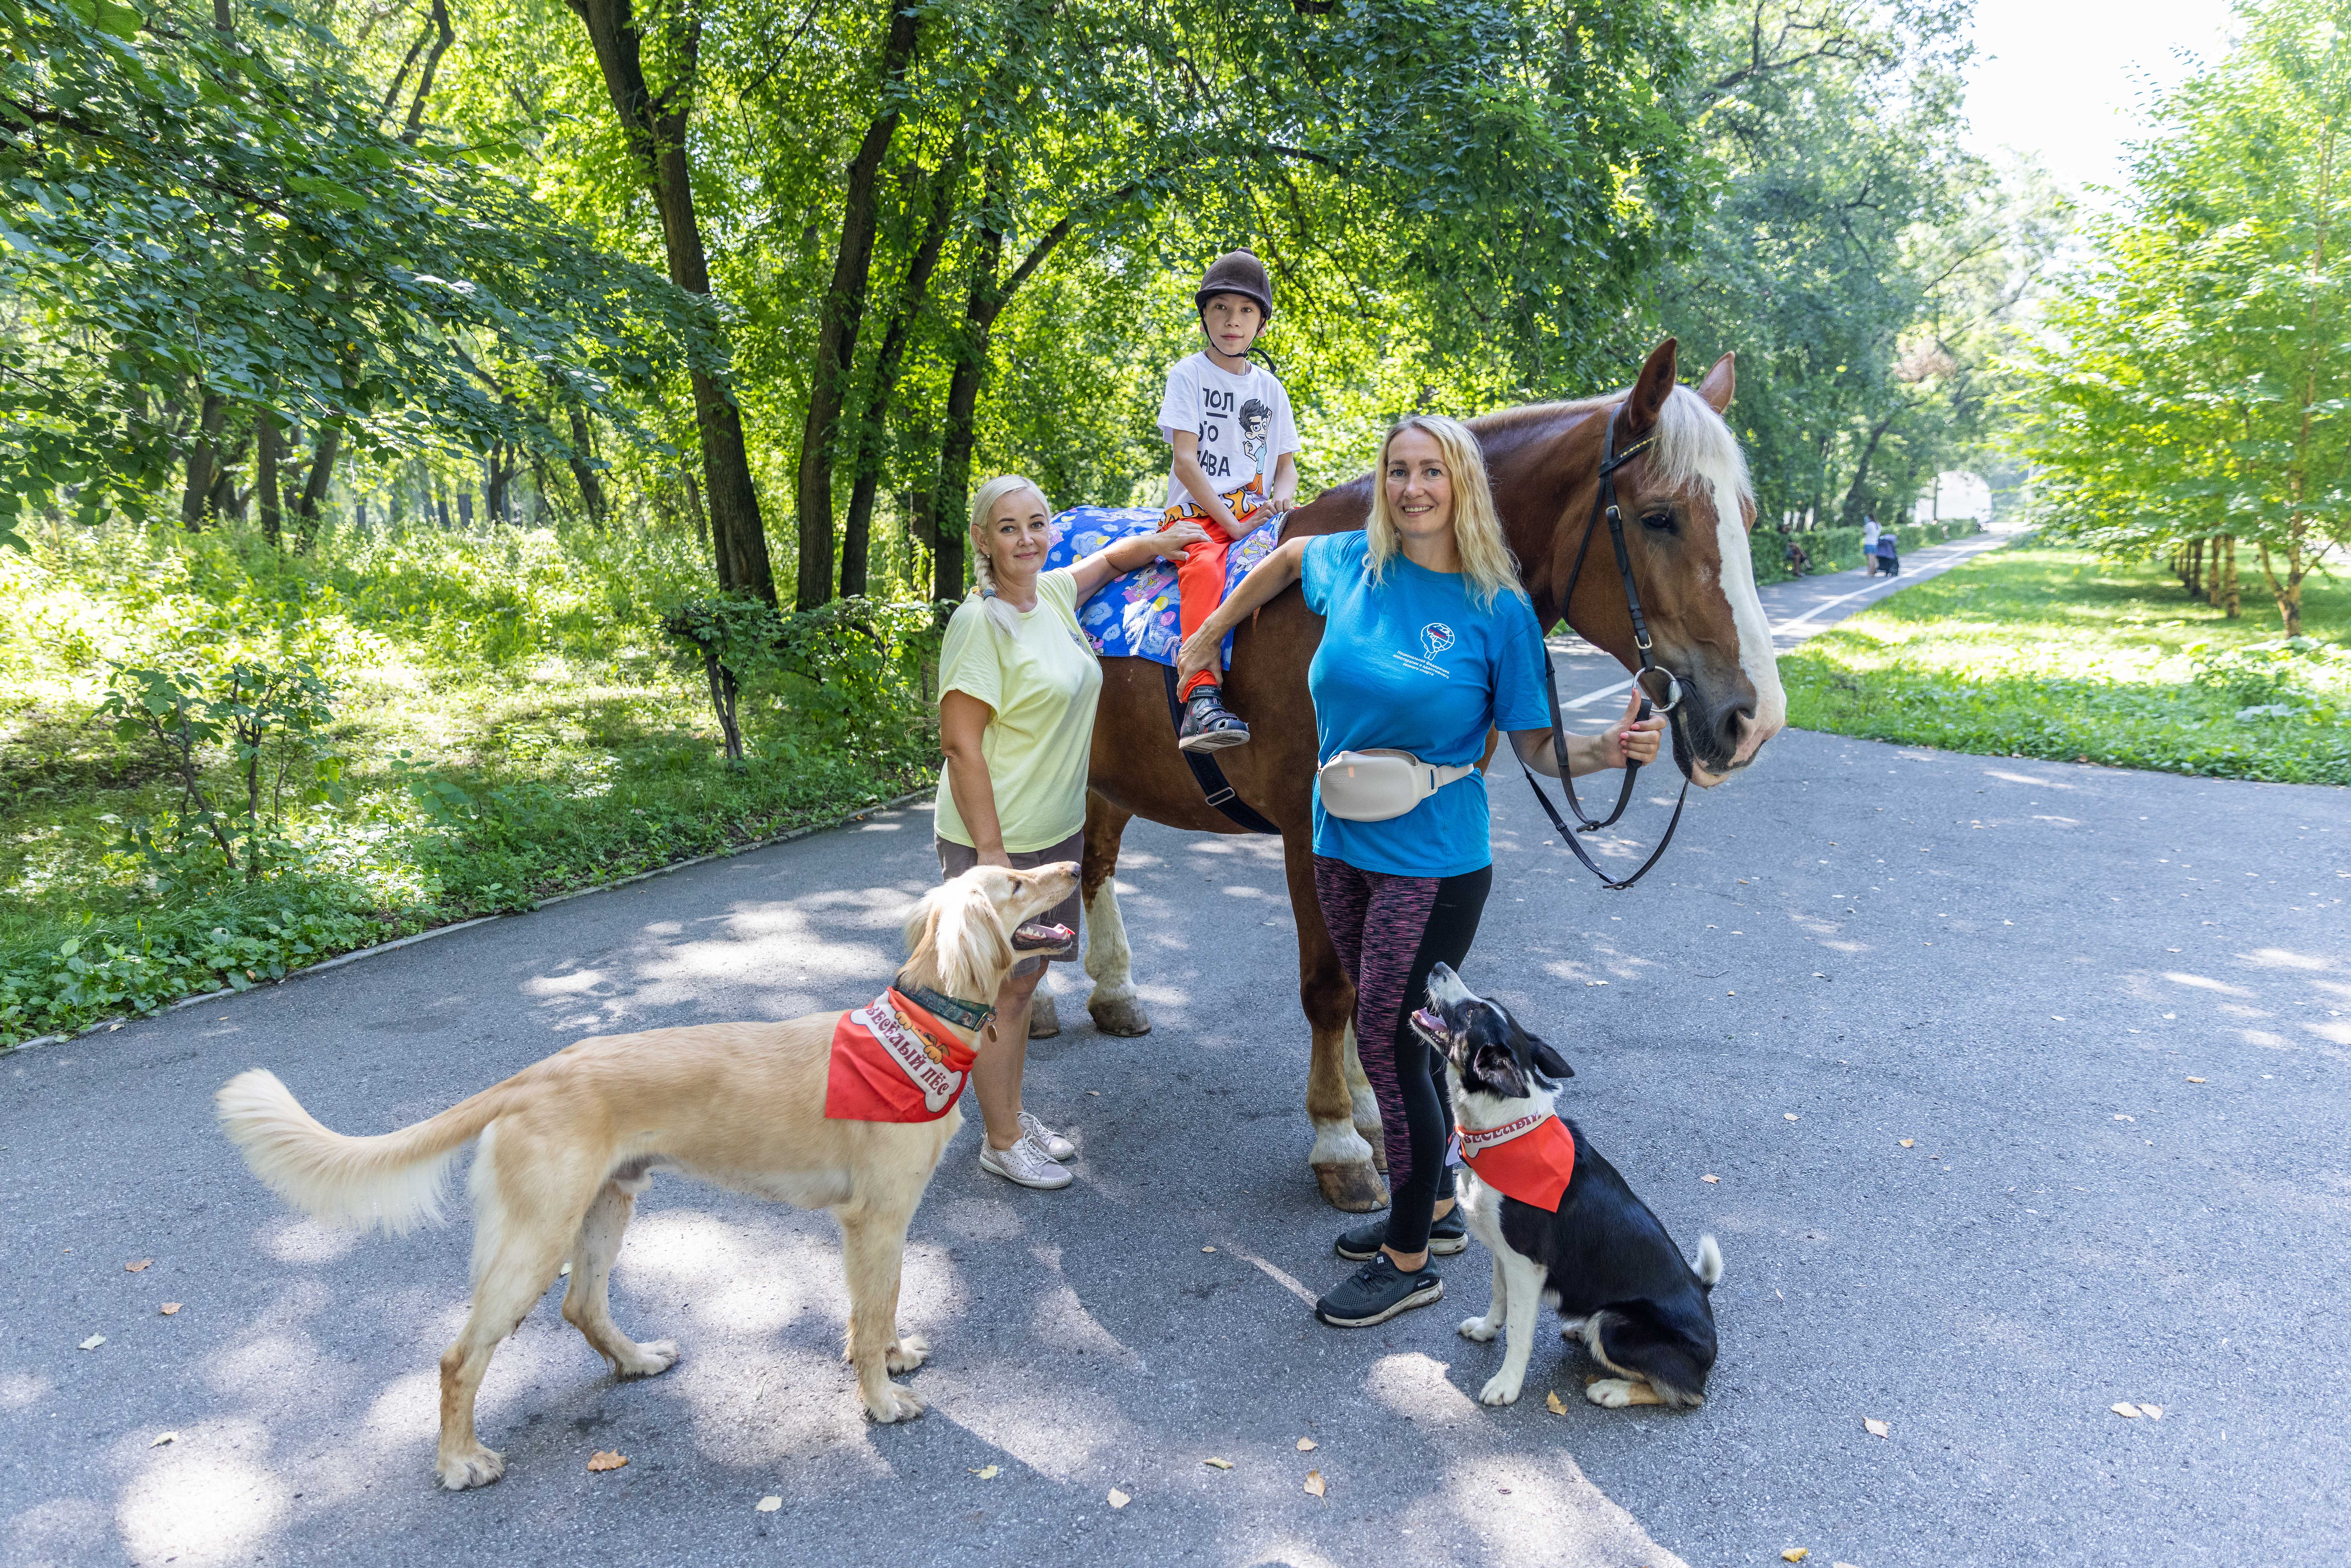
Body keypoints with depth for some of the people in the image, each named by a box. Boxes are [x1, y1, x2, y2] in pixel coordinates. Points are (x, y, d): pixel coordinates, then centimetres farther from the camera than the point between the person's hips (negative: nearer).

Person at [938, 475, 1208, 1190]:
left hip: (1056, 831, 8)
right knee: (1002, 989, 4)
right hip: (997, 839, -8)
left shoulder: (1055, 593, 5)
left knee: (1024, 978, 18)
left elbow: (1110, 559, 28)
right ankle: (1001, 1142, 20)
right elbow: (960, 743, -21)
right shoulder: (981, 622, -18)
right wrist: (991, 853, -22)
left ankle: (1015, 1114, 34)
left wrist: (1157, 541, 8)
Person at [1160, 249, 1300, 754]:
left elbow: (1286, 464, 20)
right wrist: (1232, 523, -14)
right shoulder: (1188, 375, 4)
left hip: (1255, 517, 5)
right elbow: (1185, 461, -6)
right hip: (1196, 514, -4)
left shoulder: (1270, 388, 18)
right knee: (1205, 568, -36)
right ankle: (1201, 699, -47)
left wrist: (1279, 502, -5)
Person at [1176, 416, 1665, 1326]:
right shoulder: (1349, 565, 0)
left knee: (1390, 1048, -1)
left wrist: (1607, 752, -25)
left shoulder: (1500, 611, -11)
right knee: (1392, 1035, 17)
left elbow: (1536, 748, -7)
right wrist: (1211, 636, 23)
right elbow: (1283, 558, 22)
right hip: (1341, 846, 6)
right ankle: (1434, 1206, 38)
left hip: (1433, 864, -5)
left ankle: (1410, 1262, 18)